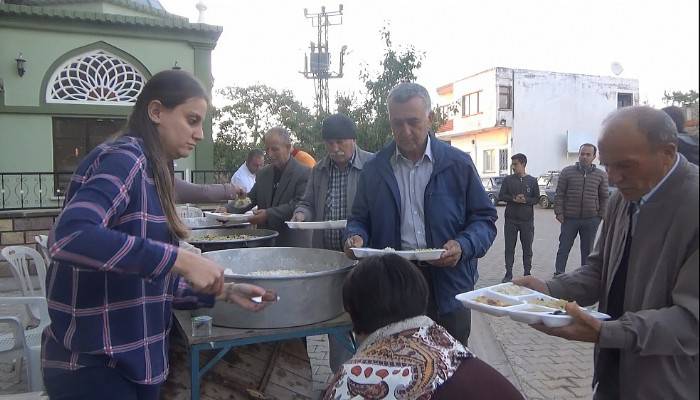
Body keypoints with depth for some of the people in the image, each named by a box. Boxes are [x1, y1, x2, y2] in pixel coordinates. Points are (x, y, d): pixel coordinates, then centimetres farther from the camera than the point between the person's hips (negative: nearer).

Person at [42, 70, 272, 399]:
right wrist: (179, 259, -32)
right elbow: (70, 236, -34)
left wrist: (223, 291, 3)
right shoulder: (124, 158, -16)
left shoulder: (150, 172, 11)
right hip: (93, 366, -9)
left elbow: (150, 282, 10)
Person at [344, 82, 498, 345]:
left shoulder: (458, 164, 1)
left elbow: (484, 219, 3)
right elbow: (359, 219, 14)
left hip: (448, 286, -1)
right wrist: (356, 236, -8)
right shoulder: (373, 169, 6)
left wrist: (463, 246, -16)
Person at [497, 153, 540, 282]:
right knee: (509, 247, 3)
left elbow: (537, 198, 4)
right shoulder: (508, 180, 5)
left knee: (527, 248, 6)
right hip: (511, 219, 0)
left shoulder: (532, 180, 5)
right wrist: (514, 199, -15)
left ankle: (527, 273, 16)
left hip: (527, 220, 0)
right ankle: (508, 273, 11)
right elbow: (501, 196, 1)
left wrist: (525, 200, -15)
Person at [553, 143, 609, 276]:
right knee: (564, 248, 4)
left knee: (587, 250, 12)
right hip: (569, 218, -1)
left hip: (591, 220, 1)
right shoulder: (567, 172, 0)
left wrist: (601, 215, 2)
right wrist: (559, 212, -5)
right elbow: (559, 194, 1)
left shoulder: (601, 175, 4)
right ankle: (558, 274, 12)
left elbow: (604, 197, 8)